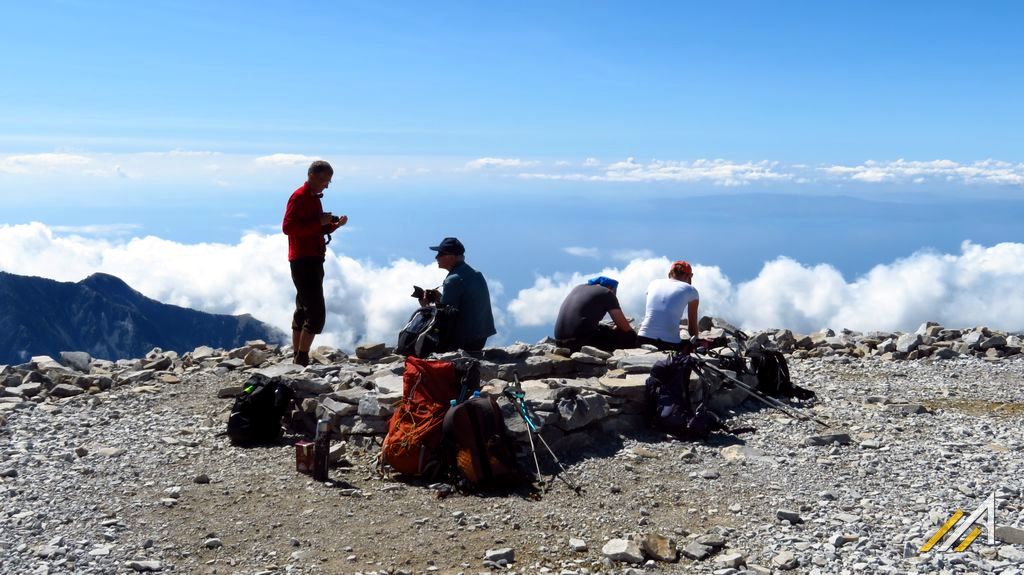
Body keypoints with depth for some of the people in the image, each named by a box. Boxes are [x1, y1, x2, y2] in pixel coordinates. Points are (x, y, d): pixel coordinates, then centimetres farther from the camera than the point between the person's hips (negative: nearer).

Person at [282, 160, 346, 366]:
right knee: (317, 313, -13)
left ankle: (296, 357, 20)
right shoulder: (299, 197, -11)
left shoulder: (314, 198, 18)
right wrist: (319, 222, -22)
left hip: (313, 261, 10)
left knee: (303, 310, 13)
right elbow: (288, 227, -22)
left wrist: (335, 224, 6)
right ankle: (302, 358, -10)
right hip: (303, 261, -10)